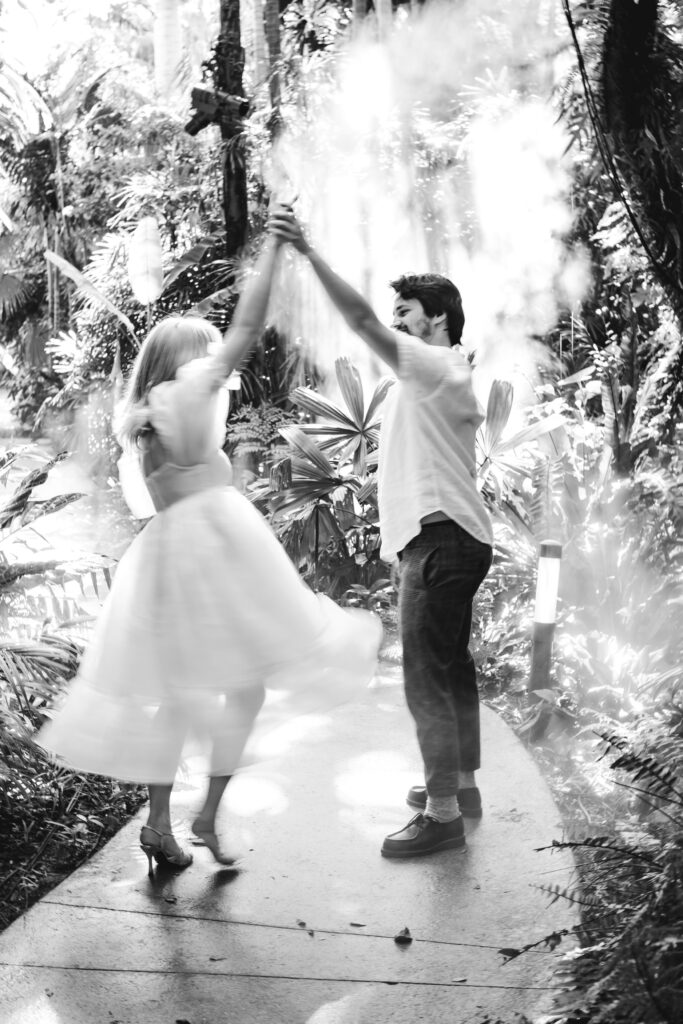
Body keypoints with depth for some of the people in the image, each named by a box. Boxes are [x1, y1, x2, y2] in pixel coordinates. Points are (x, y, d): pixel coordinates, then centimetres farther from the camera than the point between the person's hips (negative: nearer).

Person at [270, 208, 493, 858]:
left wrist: (307, 251, -28)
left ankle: (442, 815, -1)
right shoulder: (445, 375, 20)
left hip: (438, 541, -11)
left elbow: (361, 322, -24)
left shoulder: (435, 366, -12)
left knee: (427, 678, -7)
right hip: (449, 540, 11)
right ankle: (462, 785, 30)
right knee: (452, 667, 18)